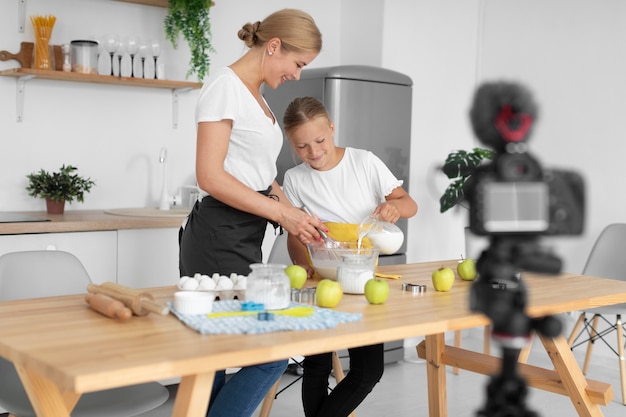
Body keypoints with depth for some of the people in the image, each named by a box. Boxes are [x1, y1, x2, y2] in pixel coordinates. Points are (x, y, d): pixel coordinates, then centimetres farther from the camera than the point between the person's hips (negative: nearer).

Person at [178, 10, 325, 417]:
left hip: (245, 238, 9)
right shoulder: (225, 86, -9)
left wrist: (295, 215, 6)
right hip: (220, 238, -9)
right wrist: (282, 213, -17)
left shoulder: (256, 96, 18)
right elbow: (211, 176, -17)